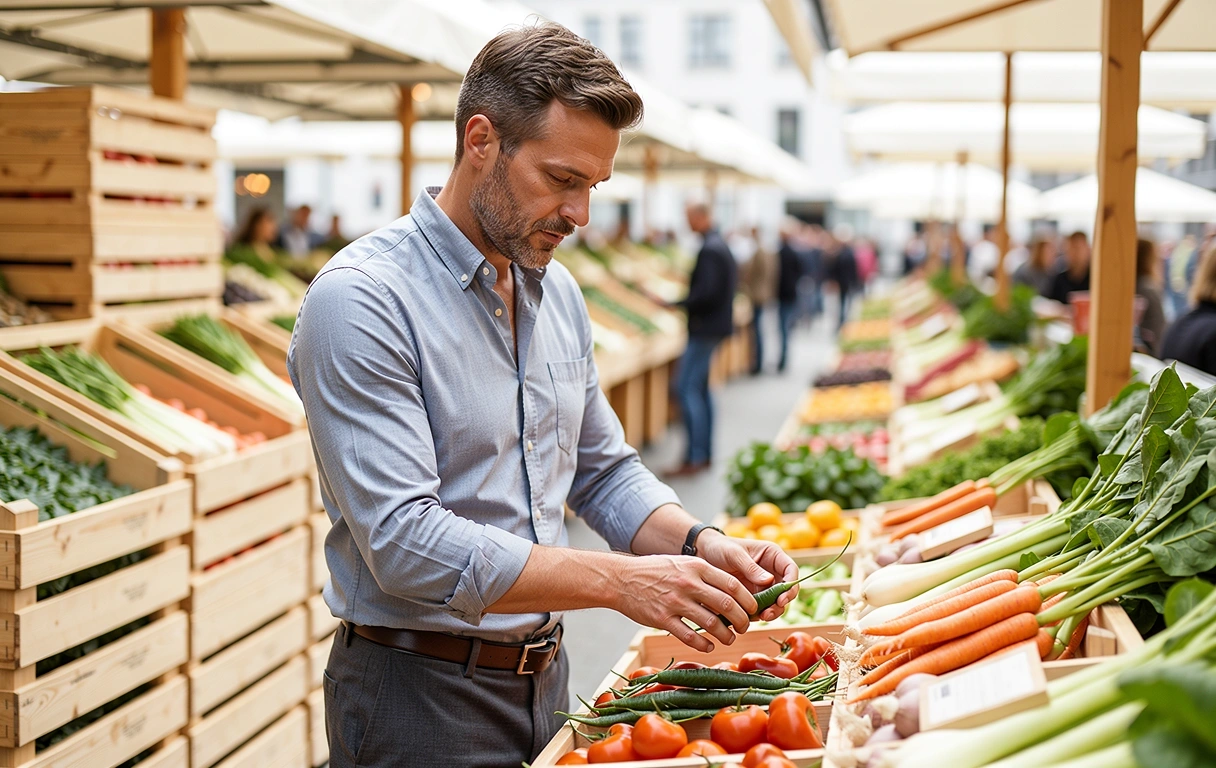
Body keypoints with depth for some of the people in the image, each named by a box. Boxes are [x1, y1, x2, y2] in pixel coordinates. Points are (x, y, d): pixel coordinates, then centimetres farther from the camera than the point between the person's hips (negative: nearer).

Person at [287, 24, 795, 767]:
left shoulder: (558, 292, 6)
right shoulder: (362, 301, -19)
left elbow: (605, 471, 13)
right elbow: (405, 543, -26)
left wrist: (699, 546, -6)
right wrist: (620, 580, -29)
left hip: (543, 678, 7)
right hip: (420, 697, -7)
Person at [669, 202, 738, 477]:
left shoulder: (709, 250, -18)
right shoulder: (722, 245, 14)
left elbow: (706, 294, -25)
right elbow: (732, 280, 22)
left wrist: (675, 304, -19)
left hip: (705, 328, -11)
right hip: (717, 323, 11)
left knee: (687, 388, -9)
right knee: (700, 388, 15)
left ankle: (694, 458, -9)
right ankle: (705, 454, 19)